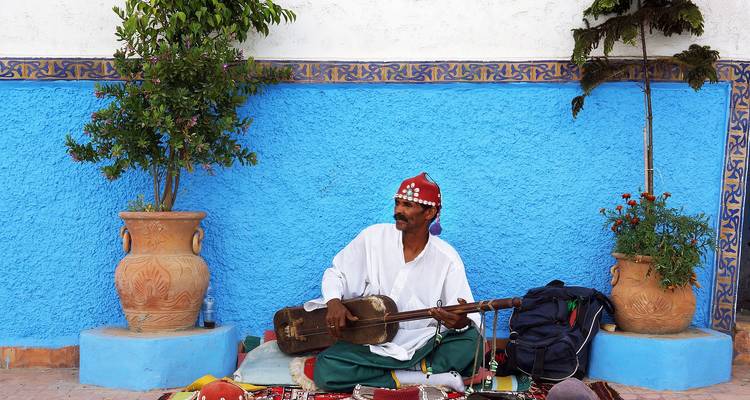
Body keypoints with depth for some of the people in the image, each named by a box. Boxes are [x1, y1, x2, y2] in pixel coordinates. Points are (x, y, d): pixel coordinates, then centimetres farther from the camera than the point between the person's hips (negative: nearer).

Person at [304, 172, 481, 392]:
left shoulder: (447, 258, -7)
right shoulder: (375, 237, -2)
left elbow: (469, 318, -11)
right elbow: (336, 273, 8)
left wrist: (462, 322, -36)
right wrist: (334, 301, -14)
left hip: (423, 346, -2)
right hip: (373, 342, 2)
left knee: (470, 341, -30)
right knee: (325, 370, -27)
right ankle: (431, 377, -22)